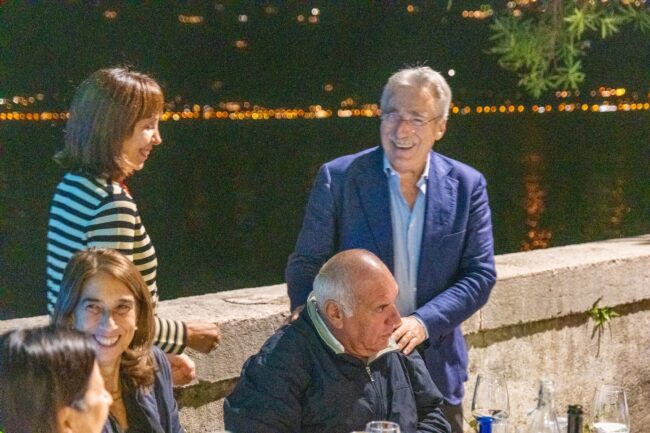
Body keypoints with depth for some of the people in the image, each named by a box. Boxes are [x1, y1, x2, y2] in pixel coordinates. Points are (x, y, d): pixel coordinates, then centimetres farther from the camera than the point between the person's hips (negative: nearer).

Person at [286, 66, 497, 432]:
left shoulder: (467, 185, 1)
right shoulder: (338, 178, -5)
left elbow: (481, 273, -2)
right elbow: (307, 263, -2)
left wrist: (424, 322, -17)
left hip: (434, 370, 2)